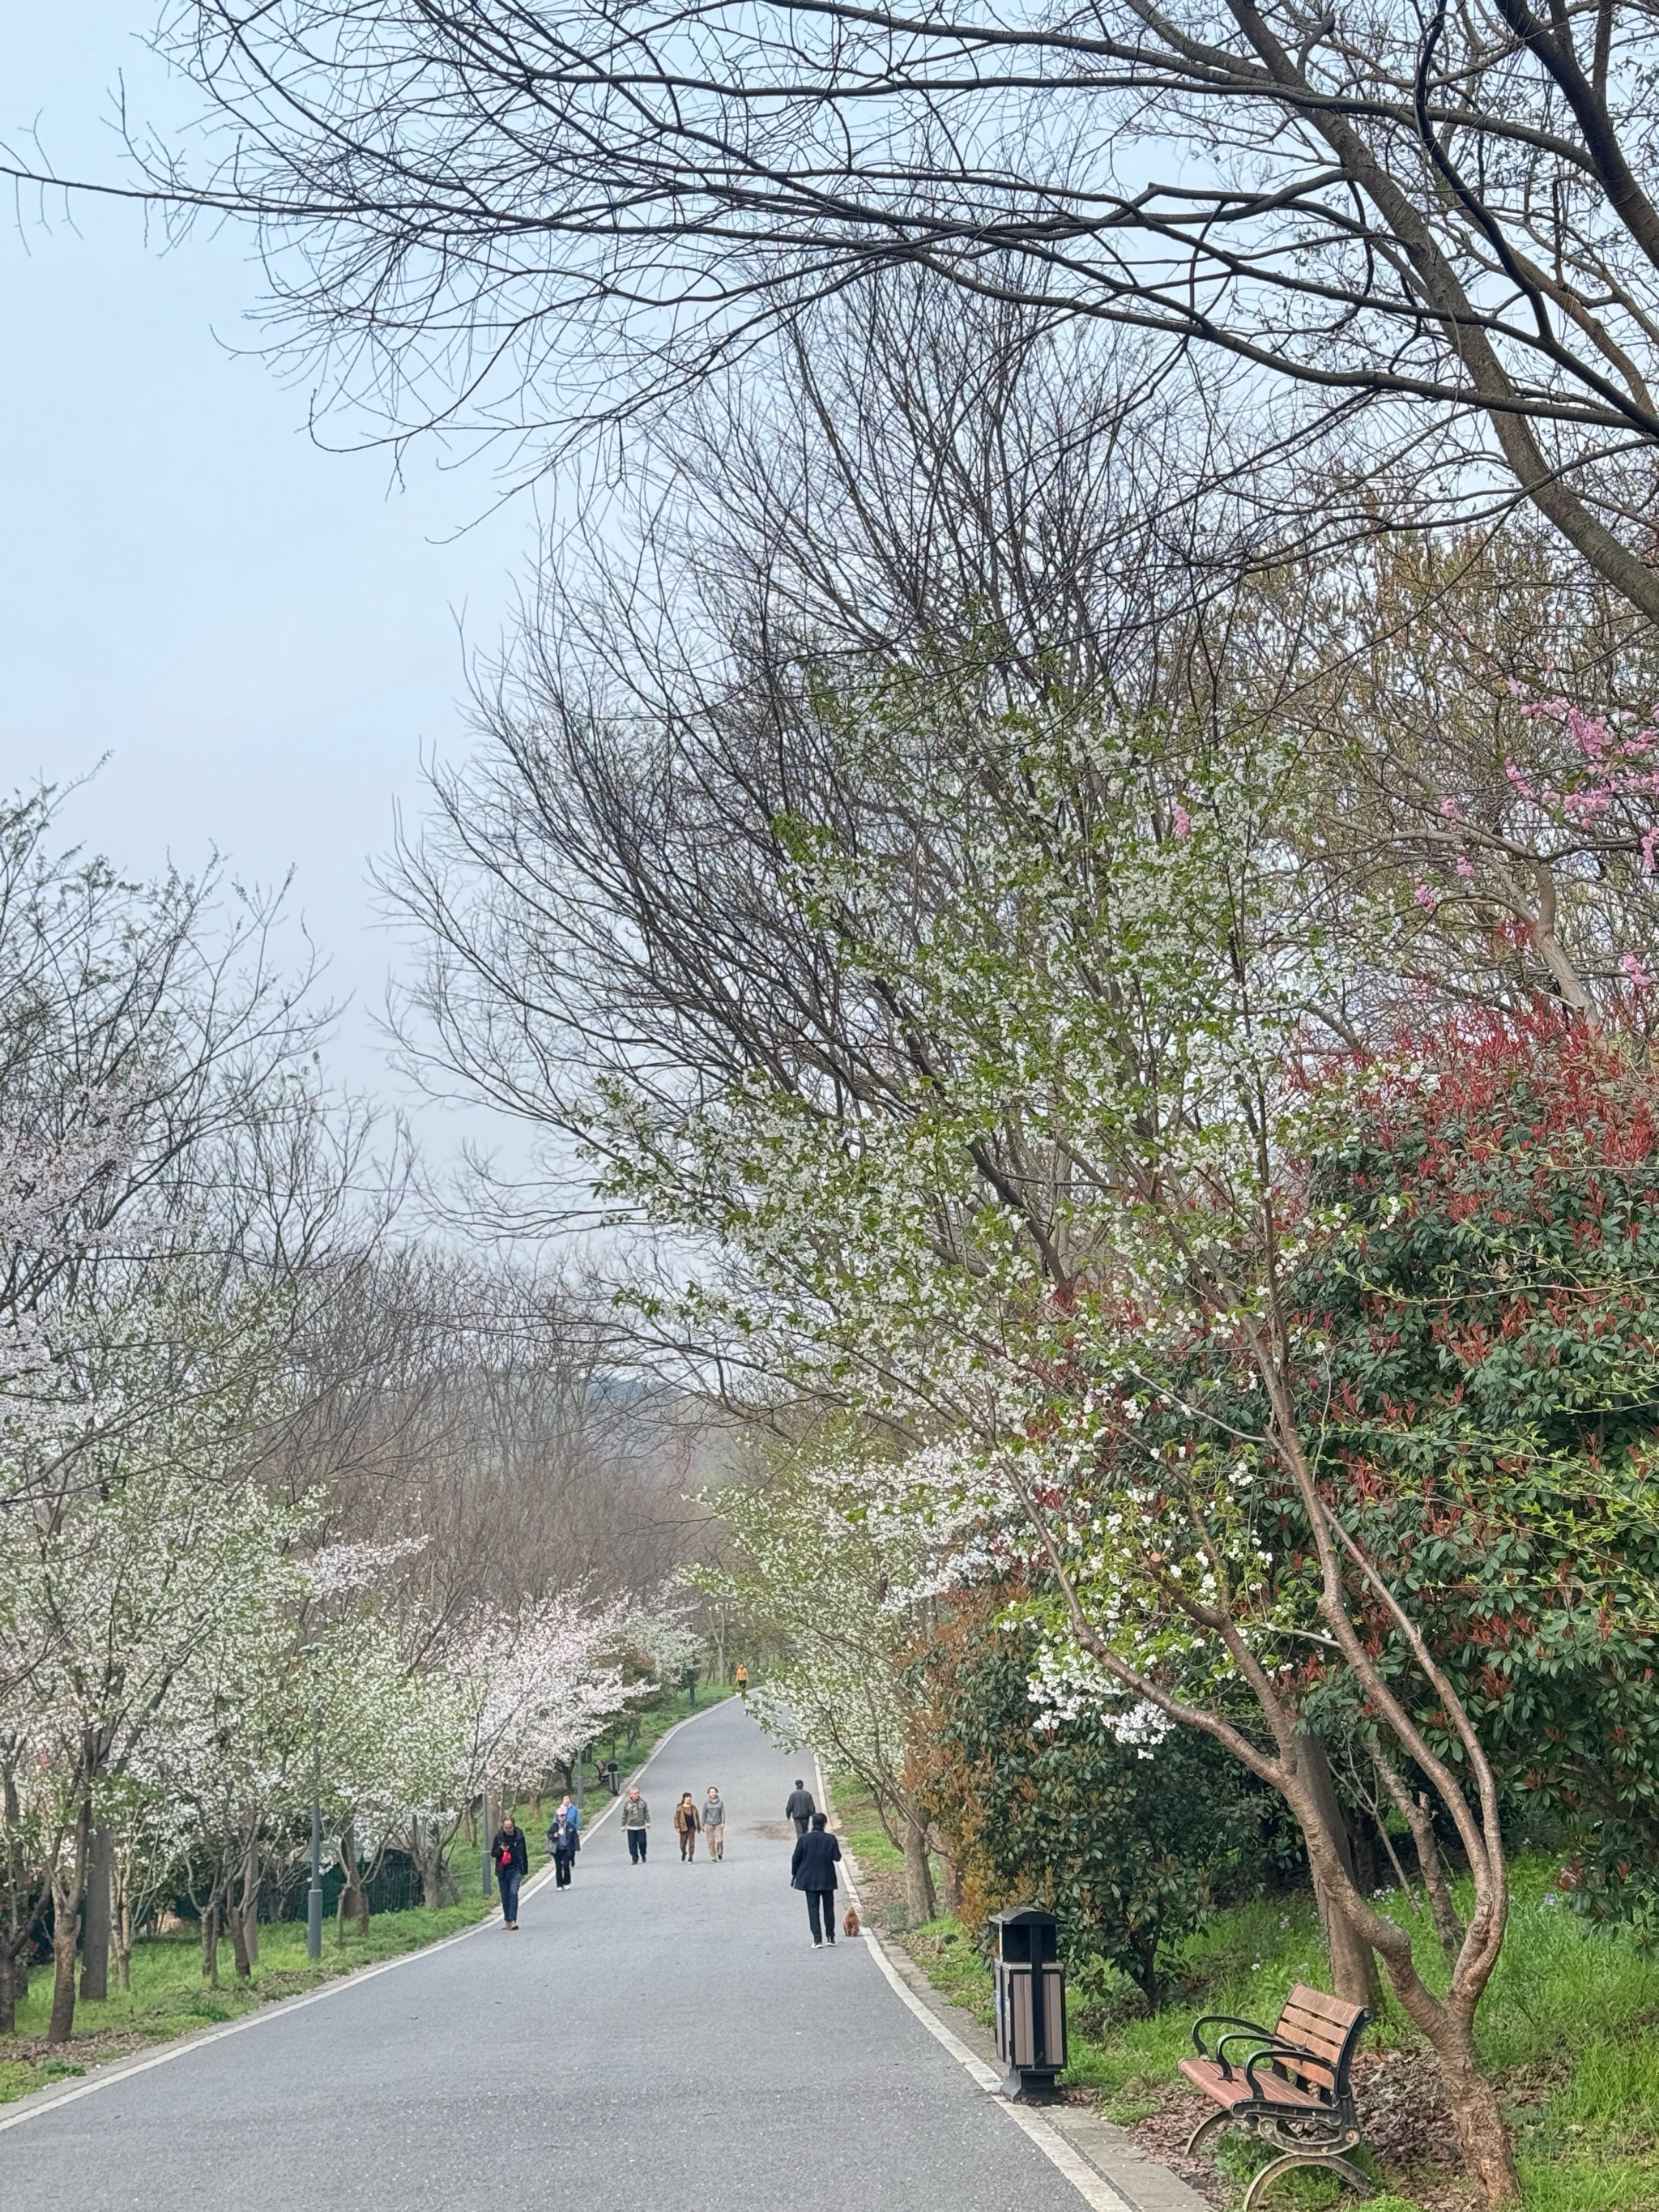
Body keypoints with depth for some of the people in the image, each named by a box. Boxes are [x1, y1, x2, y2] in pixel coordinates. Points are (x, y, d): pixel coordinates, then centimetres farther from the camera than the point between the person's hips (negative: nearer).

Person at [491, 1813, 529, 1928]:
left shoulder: (519, 1835, -2)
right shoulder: (498, 1836, -1)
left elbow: (523, 1853, 8)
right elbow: (493, 1853, 5)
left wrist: (524, 1870, 9)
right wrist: (501, 1849, -16)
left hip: (516, 1870, -2)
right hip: (502, 1871, 2)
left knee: (513, 1893, -16)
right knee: (505, 1897, 6)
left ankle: (513, 1920, -19)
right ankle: (507, 1921, 18)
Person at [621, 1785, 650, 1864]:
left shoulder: (642, 1802, -1)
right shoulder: (626, 1803, -5)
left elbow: (647, 1813, 6)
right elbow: (624, 1816, 3)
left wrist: (648, 1823, 1)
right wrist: (623, 1826, 5)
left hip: (641, 1827, 0)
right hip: (631, 1828, 0)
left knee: (642, 1842, -1)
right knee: (632, 1844, 1)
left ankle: (643, 1856, 24)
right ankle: (634, 1859, 12)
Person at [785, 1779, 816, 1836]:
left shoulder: (793, 1795, -7)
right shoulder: (808, 1794, 0)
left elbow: (789, 1807, -3)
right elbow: (812, 1807, 0)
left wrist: (788, 1816, 12)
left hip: (797, 1817, -3)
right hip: (806, 1816, 3)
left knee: (800, 1832, -5)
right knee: (805, 1832, 19)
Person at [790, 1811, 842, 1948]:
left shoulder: (804, 1839, -8)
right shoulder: (830, 1839, -9)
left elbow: (796, 1859, -3)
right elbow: (837, 1858, -6)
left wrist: (794, 1875, 10)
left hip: (809, 1879, 0)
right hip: (827, 1879, 0)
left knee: (813, 1909, 4)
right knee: (828, 1908, 15)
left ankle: (817, 1939, -2)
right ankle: (831, 1937, 19)